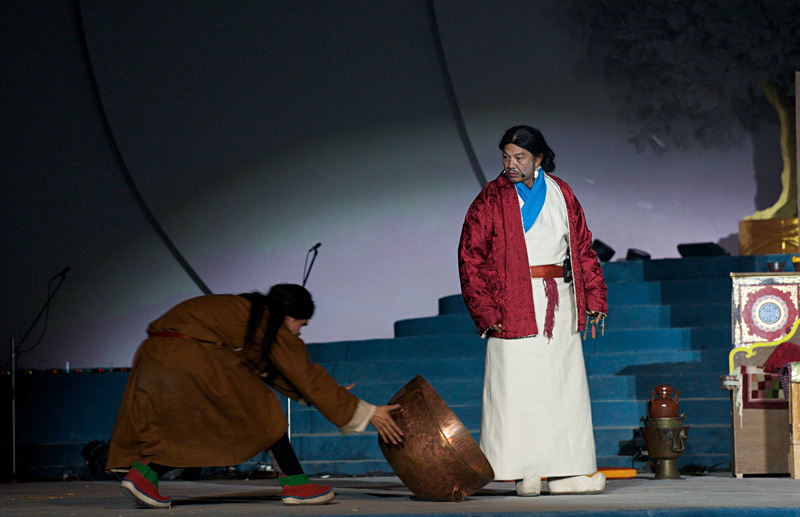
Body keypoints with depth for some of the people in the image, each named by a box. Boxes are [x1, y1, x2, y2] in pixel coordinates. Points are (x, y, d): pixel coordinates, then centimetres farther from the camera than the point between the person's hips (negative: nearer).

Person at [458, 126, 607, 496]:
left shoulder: (561, 194, 11)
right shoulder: (491, 200, -2)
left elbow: (583, 248, 16)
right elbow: (471, 258, -5)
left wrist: (595, 298, 8)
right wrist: (484, 311, -14)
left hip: (560, 304, 5)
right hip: (515, 304, -5)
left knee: (565, 384, 4)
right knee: (517, 385, -7)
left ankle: (564, 471, 9)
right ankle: (524, 473, -3)